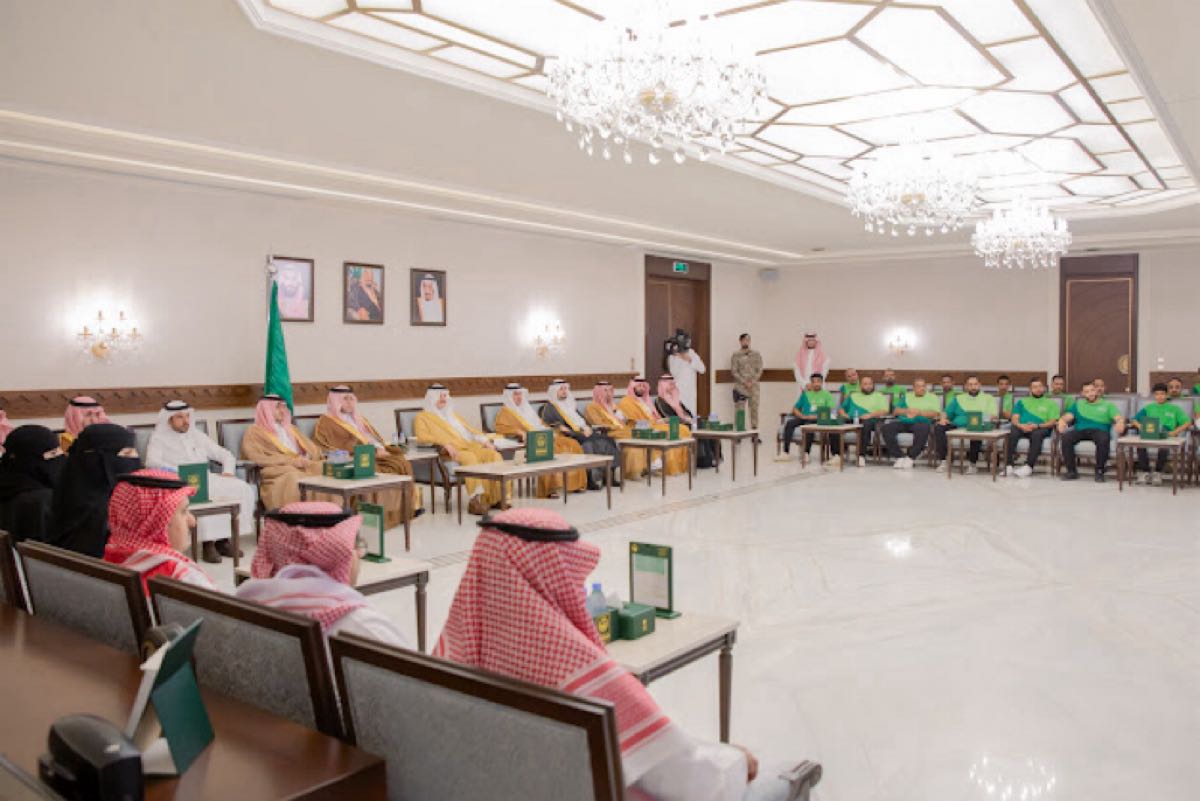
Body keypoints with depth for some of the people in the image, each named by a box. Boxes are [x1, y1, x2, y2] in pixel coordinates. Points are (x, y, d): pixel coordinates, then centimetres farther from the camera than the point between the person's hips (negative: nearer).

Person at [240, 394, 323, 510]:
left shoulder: (290, 429, 29)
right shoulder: (255, 432, 9)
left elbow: (313, 449, 21)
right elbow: (258, 458, -7)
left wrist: (304, 461, -4)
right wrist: (292, 461, -15)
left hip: (303, 468, 5)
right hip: (276, 473, -5)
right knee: (293, 477, -39)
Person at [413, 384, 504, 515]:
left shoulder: (452, 414, 33)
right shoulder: (423, 416, 14)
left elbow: (469, 430, 30)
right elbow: (422, 436, -5)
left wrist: (484, 440, 9)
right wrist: (445, 444, -19)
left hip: (470, 446, 6)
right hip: (450, 452, -6)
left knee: (494, 455, -23)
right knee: (470, 458, -39)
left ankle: (495, 497, -22)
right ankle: (476, 500, -40)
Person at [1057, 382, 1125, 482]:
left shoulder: (1108, 404, 20)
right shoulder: (1078, 403, 26)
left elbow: (1119, 418, 3)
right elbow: (1068, 416, 12)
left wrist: (1120, 423, -23)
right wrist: (1062, 421, -14)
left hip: (1100, 430, -2)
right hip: (1081, 429, 2)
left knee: (1104, 440, -38)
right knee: (1066, 437, -31)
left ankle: (1099, 471, -22)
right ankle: (1071, 471, -22)